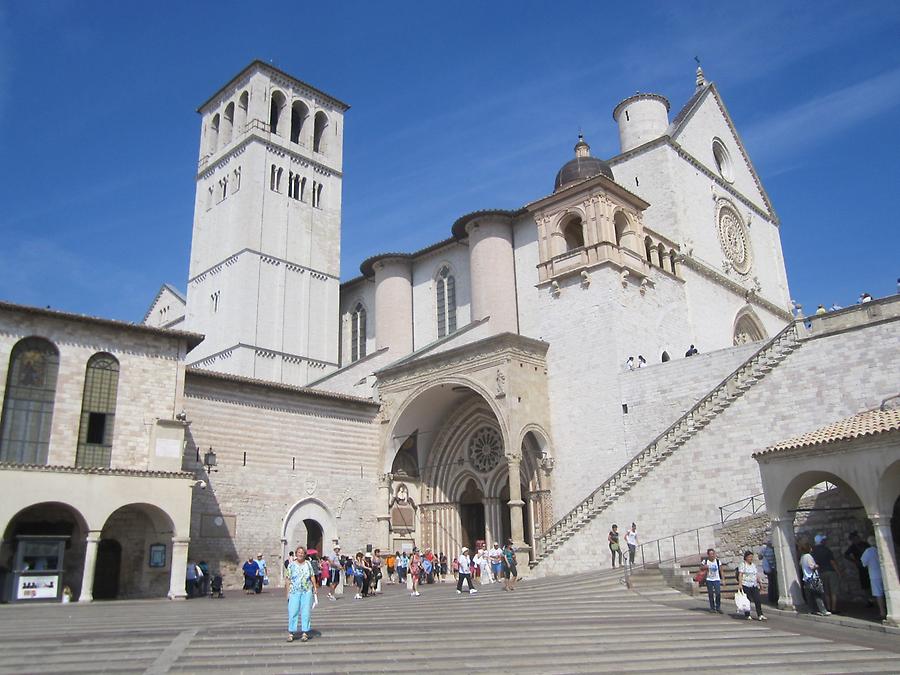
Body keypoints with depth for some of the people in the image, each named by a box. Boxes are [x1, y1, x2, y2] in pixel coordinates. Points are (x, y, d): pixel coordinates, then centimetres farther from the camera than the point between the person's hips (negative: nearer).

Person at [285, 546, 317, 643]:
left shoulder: (308, 564, 10)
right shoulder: (291, 565, 3)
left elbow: (312, 576, 12)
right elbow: (287, 579, 0)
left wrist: (315, 588, 5)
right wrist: (288, 591, -6)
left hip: (307, 591, 2)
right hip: (294, 591, -2)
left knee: (306, 612, 1)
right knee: (293, 612, -5)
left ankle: (304, 633, 8)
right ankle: (291, 633, 3)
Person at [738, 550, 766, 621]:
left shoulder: (753, 565, 17)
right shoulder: (742, 565, -4)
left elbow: (757, 575, 22)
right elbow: (740, 575, -10)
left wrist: (759, 583, 18)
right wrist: (740, 584, -18)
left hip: (754, 585, 6)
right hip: (746, 585, -6)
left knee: (757, 600, -5)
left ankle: (760, 615, -5)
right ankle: (747, 615, 9)